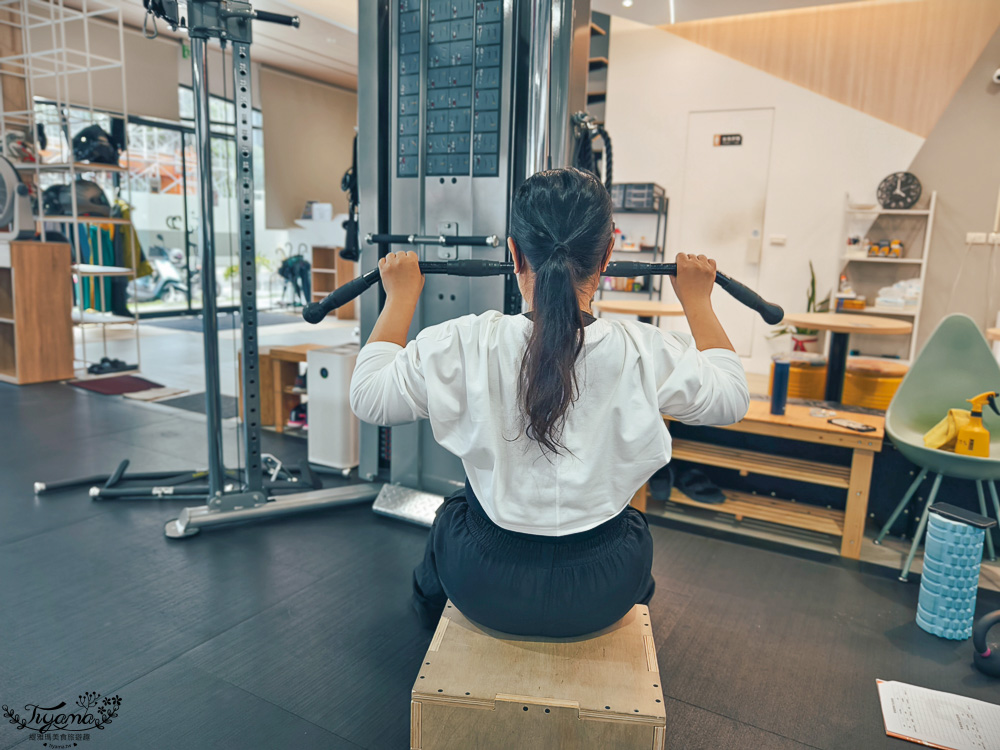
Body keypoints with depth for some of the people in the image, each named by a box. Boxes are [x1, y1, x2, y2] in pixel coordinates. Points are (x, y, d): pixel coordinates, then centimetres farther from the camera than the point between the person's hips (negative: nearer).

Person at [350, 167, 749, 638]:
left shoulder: (461, 348, -22)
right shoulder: (648, 355, -19)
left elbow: (368, 396, -5)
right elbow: (732, 397, 2)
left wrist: (401, 296, 5)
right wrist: (697, 300, 12)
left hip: (485, 592, 0)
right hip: (603, 598, 1)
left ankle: (433, 614, 60)